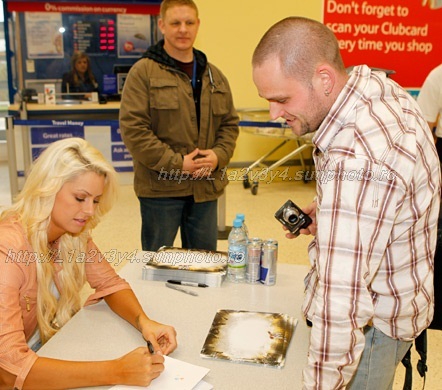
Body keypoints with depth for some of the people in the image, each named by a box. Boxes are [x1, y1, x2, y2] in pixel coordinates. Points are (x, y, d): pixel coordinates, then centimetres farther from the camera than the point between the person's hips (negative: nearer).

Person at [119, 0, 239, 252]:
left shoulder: (214, 76, 12)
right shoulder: (143, 72, -5)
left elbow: (230, 123, 15)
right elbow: (133, 128, -12)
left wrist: (219, 155, -5)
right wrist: (176, 163, -16)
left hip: (206, 188, 5)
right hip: (160, 187, -5)